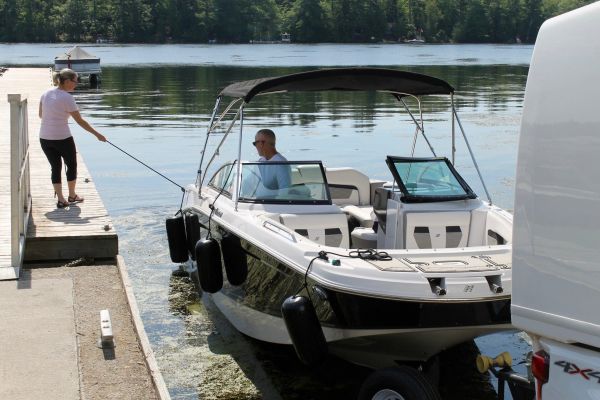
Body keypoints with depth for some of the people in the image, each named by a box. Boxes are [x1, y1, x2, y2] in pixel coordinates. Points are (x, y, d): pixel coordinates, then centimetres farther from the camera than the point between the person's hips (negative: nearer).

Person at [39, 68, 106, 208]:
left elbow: (41, 115, 15)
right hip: (62, 138, -6)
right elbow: (80, 121, -14)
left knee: (55, 167, 12)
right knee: (72, 165, 15)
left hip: (44, 138, 6)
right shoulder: (67, 98, -15)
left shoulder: (46, 94, 4)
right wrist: (97, 134, -7)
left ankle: (61, 199, 8)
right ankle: (72, 196, 28)